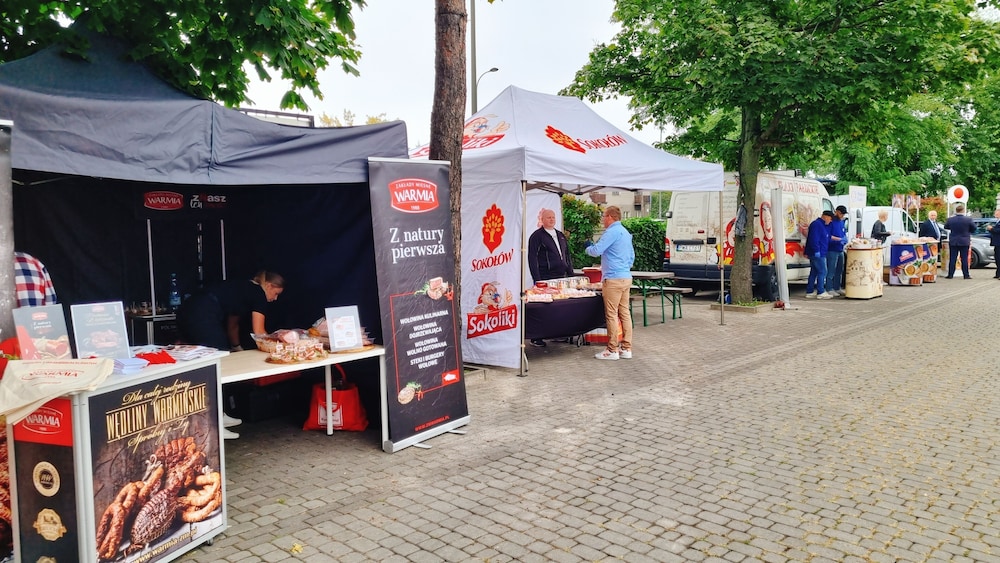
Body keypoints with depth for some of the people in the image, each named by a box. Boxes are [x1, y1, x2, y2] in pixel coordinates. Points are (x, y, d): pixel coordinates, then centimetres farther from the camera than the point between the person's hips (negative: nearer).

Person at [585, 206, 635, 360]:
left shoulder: (612, 232, -13)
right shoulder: (625, 232, 17)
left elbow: (596, 250, -17)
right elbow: (632, 256, 24)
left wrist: (588, 247, 4)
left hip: (613, 279, -10)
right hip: (626, 277, 10)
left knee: (612, 315, -4)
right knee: (624, 313, 10)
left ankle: (612, 350, 0)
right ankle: (626, 349, 13)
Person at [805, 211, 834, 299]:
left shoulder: (822, 225, 20)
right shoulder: (816, 224, -14)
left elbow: (826, 238, 25)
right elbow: (814, 239, -22)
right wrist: (816, 251, -24)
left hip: (819, 254, 11)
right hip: (817, 254, -11)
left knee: (814, 272, 11)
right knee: (822, 272, -8)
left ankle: (809, 292, 14)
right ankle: (820, 292, -6)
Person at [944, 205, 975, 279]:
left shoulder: (950, 219, -8)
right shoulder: (968, 219, -12)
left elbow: (946, 226, 8)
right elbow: (974, 228, 0)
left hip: (953, 242, 1)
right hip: (964, 242, -1)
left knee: (952, 259, 5)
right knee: (964, 259, 3)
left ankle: (950, 275, 5)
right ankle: (966, 275, 6)